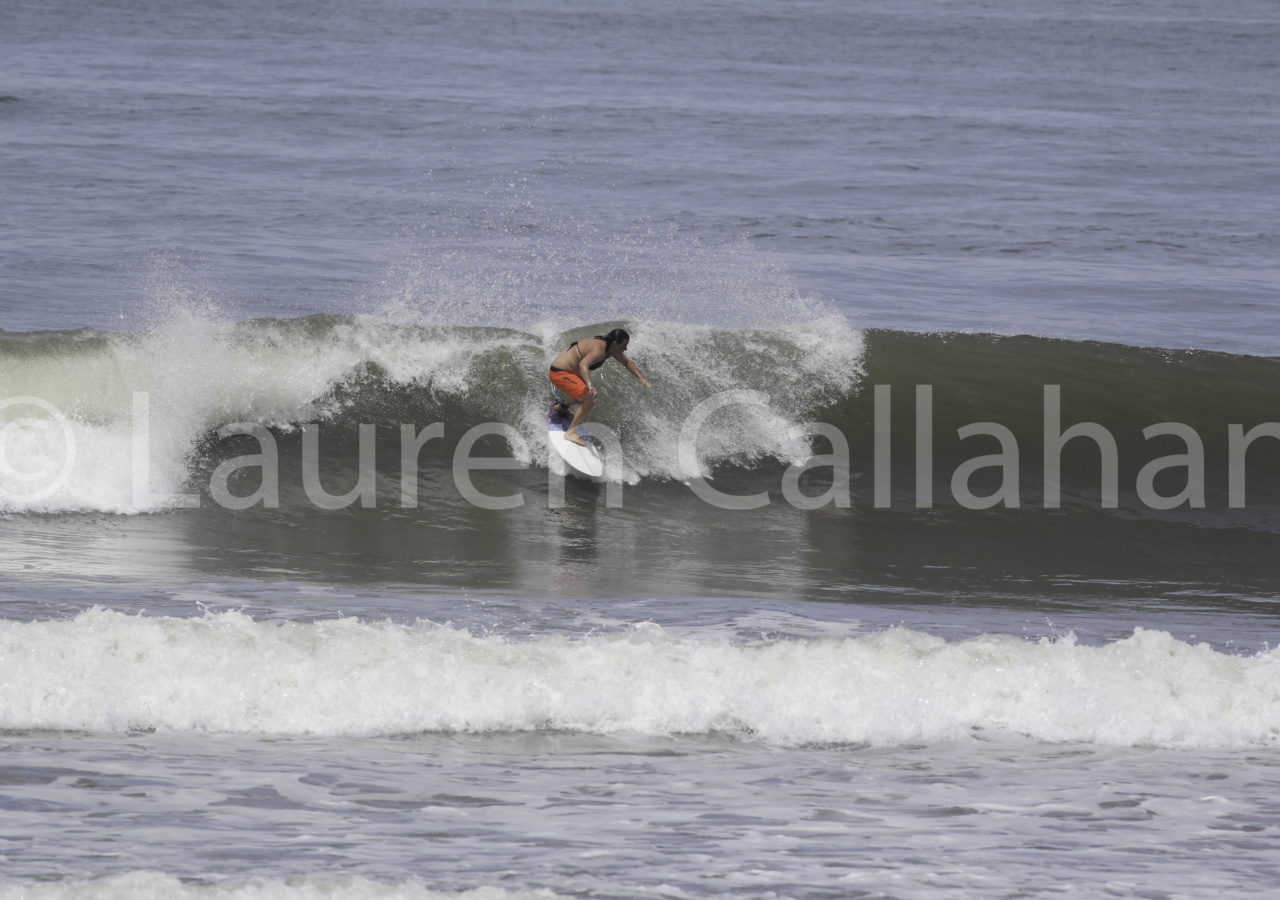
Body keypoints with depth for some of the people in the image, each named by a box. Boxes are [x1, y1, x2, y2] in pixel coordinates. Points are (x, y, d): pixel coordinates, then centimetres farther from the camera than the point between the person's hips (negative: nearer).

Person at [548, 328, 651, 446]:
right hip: (559, 373, -11)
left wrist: (641, 378, 16)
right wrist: (590, 385, -61)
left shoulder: (610, 348, 3)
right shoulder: (599, 350, -29)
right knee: (590, 400, -22)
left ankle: (562, 407, 52)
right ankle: (571, 433, -22)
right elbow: (583, 364, -47)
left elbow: (627, 362, 21)